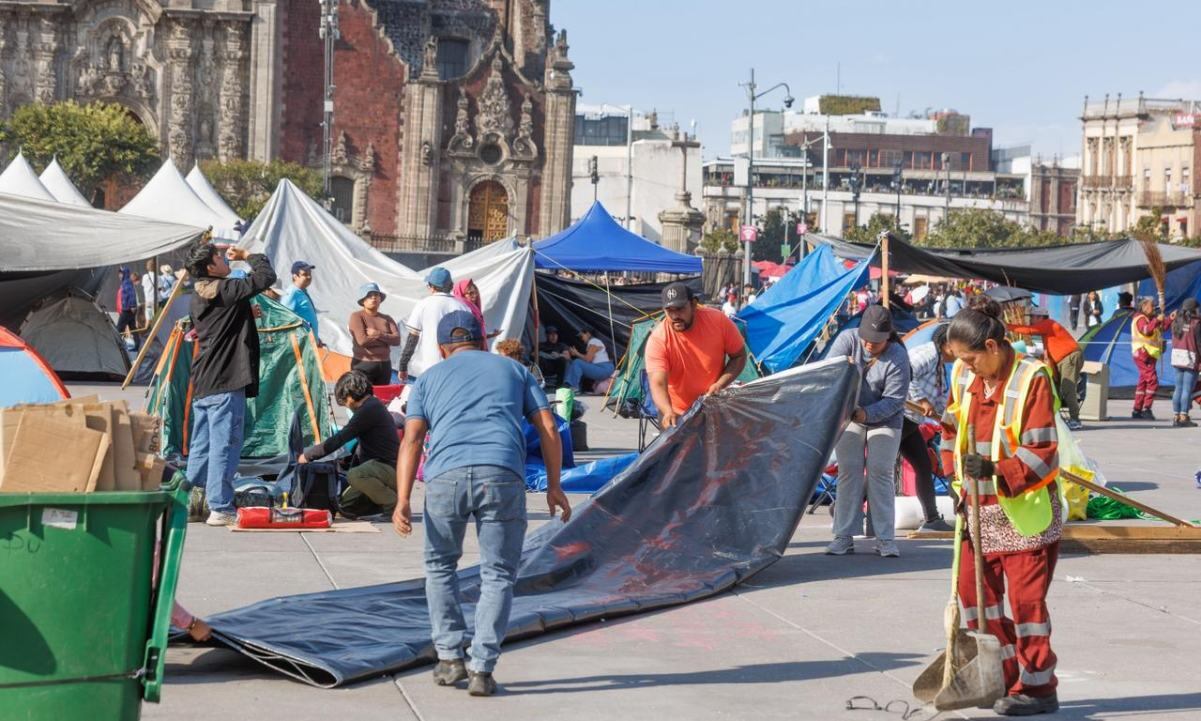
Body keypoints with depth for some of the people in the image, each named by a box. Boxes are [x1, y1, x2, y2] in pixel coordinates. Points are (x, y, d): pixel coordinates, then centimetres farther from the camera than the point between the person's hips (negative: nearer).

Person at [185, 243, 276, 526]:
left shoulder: (199, 295, 15)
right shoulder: (224, 290, -13)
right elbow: (266, 277, -16)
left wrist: (247, 312, 18)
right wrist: (248, 256, 2)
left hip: (202, 383, 9)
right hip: (225, 384, -9)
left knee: (200, 446, 14)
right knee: (224, 446, -6)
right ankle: (220, 509, -6)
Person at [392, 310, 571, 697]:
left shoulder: (429, 378, 24)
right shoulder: (514, 370, 26)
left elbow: (412, 439, 9)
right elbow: (547, 428, 15)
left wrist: (403, 501, 1)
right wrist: (553, 486, 19)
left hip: (446, 475, 1)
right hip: (502, 475, 0)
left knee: (440, 565, 22)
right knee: (498, 574, 9)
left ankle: (449, 658, 18)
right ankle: (482, 669, 1)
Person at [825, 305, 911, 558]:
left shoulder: (898, 357, -20)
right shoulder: (848, 339, -13)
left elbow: (895, 399, -22)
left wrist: (867, 413, -35)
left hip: (884, 420, -2)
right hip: (848, 416, 2)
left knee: (881, 473, -6)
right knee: (848, 472, 0)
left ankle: (885, 538, -2)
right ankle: (843, 537, 1)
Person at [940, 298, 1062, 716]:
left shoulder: (1032, 380, -17)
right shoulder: (963, 378, 3)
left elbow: (1042, 452, -19)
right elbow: (952, 431, 14)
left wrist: (996, 471, -29)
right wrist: (959, 482, 3)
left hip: (1026, 511, -7)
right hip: (981, 509, 7)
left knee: (1026, 597, -3)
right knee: (973, 590, 11)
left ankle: (1037, 688, 8)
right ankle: (1006, 675, 24)